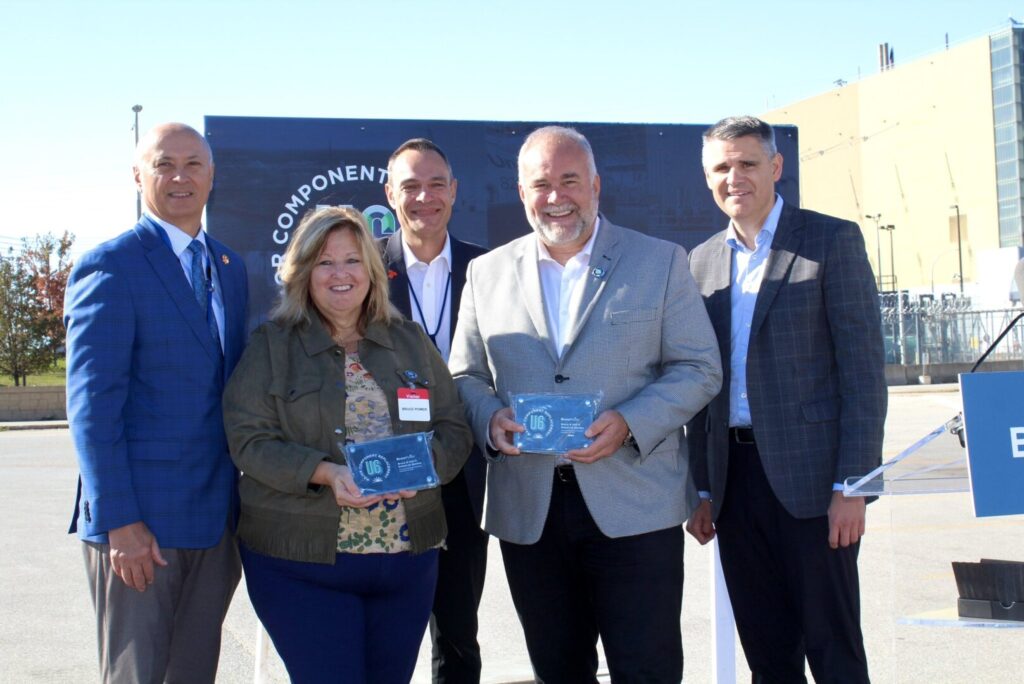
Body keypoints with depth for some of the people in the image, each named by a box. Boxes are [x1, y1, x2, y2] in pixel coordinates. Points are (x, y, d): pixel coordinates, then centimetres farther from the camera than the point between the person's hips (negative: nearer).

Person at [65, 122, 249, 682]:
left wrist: (244, 502, 10)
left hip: (215, 521, 6)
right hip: (138, 521, -6)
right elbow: (92, 405, -13)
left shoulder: (228, 268, 13)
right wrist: (118, 521, -18)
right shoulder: (109, 267, -9)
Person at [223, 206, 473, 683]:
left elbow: (454, 430, 10)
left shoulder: (410, 341, 12)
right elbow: (248, 439, -6)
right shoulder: (272, 345, 2)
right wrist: (325, 473, -21)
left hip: (408, 555, 4)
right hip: (301, 558, -3)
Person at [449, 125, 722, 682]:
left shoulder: (660, 262, 3)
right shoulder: (487, 273, 10)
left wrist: (629, 423, -15)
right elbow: (465, 375, 13)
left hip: (634, 507, -2)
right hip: (527, 510, 3)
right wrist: (489, 417, -10)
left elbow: (699, 368, 1)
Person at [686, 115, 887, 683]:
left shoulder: (832, 241, -3)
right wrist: (701, 488, 10)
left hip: (809, 474, -5)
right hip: (734, 478, 5)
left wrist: (852, 484, -13)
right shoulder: (703, 261, 13)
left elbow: (863, 366, -7)